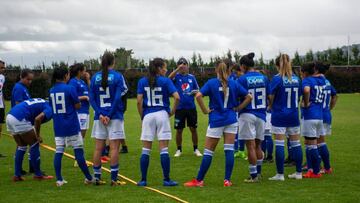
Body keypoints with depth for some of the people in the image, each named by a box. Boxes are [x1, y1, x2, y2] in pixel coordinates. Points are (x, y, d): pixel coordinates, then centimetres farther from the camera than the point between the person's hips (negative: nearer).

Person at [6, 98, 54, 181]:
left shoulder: (43, 103, 24)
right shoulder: (50, 110, -3)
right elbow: (37, 119, -20)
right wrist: (38, 136, -7)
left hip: (10, 116, 9)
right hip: (19, 119, -9)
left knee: (21, 146, 20)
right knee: (34, 144, 6)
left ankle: (17, 175, 20)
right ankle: (38, 174, 12)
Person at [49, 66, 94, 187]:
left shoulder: (51, 90, 5)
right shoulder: (70, 89, -12)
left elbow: (51, 106, 12)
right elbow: (78, 106, -8)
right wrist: (78, 100, 10)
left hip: (58, 127, 5)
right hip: (71, 126, -5)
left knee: (58, 152, 5)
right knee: (78, 151, 2)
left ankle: (59, 180, 2)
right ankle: (88, 178, 10)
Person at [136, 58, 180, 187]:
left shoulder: (142, 81, 4)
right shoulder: (165, 81, -3)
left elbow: (139, 101, -2)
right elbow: (177, 97, -13)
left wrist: (142, 116, 8)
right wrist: (172, 111, 1)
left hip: (148, 116, 2)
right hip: (162, 115, -2)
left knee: (146, 150, 6)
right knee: (164, 150, 1)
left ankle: (143, 180, 7)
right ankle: (166, 180, 2)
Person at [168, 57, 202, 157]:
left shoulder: (191, 77, 7)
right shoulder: (176, 76, -1)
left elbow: (197, 90, 16)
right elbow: (169, 78, -25)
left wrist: (194, 92, -7)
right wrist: (178, 69, -33)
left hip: (191, 107, 2)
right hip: (180, 108, -2)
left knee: (193, 129, 6)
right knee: (179, 130, 5)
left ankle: (196, 149, 18)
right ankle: (179, 150, 19)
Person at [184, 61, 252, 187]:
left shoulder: (211, 83, -5)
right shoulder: (234, 84, 3)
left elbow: (198, 96, -17)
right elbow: (248, 97, 4)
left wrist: (205, 110, -8)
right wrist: (237, 108, 6)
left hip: (216, 121, -2)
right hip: (231, 120, 2)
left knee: (208, 152, 2)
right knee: (229, 150, 3)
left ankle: (199, 180, 7)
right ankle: (227, 180, 1)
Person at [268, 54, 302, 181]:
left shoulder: (277, 79, -10)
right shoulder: (296, 79, 5)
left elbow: (271, 97, -9)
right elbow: (299, 97, 9)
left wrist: (270, 106, 11)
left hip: (279, 115, -5)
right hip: (293, 115, 5)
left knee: (279, 144, -2)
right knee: (296, 143, 10)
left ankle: (280, 174, -1)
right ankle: (298, 173, 16)